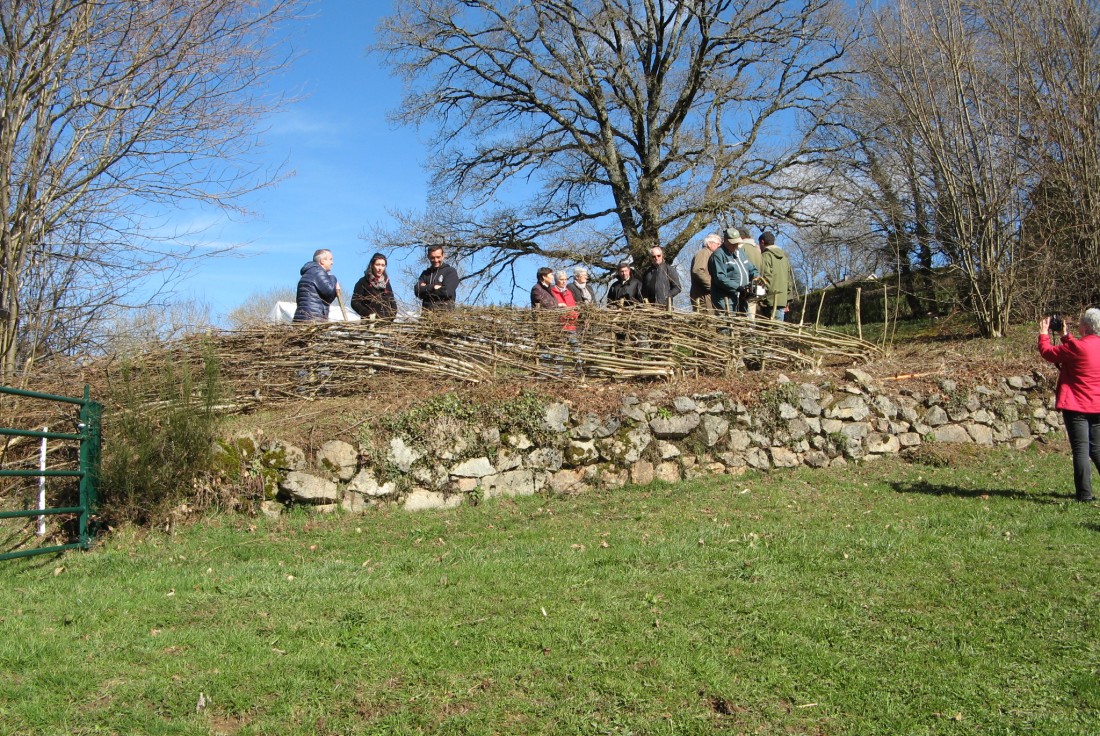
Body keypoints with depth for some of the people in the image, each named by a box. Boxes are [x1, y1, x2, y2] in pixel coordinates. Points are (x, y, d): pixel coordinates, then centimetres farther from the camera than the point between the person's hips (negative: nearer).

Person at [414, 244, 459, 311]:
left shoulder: (451, 272, 5)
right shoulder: (425, 273, 19)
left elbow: (447, 291, -9)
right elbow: (417, 290, 5)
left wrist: (426, 289, 1)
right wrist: (433, 287, -8)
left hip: (445, 311, -4)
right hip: (427, 312, 4)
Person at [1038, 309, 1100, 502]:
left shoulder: (1076, 347, -17)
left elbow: (1047, 352, -4)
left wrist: (1044, 334, 11)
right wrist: (1067, 337, 25)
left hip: (1076, 407, -6)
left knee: (1081, 450, -3)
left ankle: (1084, 495, -4)